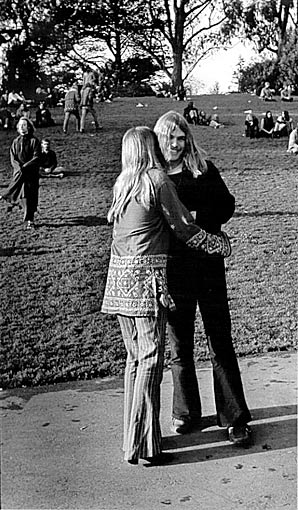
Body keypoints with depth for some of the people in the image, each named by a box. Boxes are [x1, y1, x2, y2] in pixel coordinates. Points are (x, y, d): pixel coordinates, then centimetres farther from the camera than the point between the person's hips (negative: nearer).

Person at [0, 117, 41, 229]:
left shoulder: (34, 141, -2)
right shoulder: (15, 142, 9)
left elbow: (36, 157, -9)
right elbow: (13, 158, 4)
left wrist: (25, 167, -17)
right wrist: (19, 167, -15)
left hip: (32, 173, -3)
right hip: (18, 173, 3)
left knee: (31, 196, -3)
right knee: (24, 196, 2)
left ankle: (29, 220, 3)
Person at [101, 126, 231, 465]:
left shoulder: (122, 183, 15)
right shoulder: (158, 181, -5)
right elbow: (185, 230, -3)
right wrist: (222, 244, 11)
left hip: (119, 274, 7)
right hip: (146, 275, -7)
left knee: (134, 356, 13)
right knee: (151, 358, -4)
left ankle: (132, 437, 19)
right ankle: (141, 446, -1)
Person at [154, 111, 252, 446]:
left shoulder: (204, 169, 4)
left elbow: (227, 205, 4)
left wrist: (197, 218, -12)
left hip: (207, 264, -1)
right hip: (171, 270, 1)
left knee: (220, 345, 3)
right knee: (179, 347, 11)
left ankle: (234, 419, 13)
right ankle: (185, 414, 28)